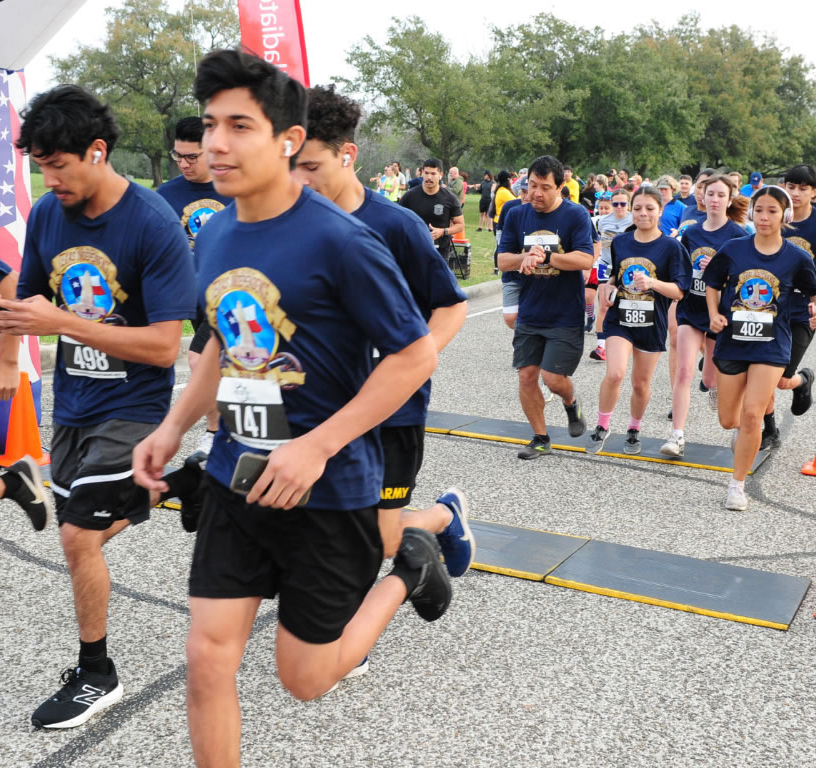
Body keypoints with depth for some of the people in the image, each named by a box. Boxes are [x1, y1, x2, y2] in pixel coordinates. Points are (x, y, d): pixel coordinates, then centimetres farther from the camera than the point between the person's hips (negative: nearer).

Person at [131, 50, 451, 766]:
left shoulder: (339, 240, -19)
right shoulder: (213, 235, 3)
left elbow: (416, 355, -17)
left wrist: (318, 446, -22)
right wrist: (173, 426, 7)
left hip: (328, 486, -5)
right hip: (236, 478, 6)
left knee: (305, 679, 9)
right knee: (208, 659, 5)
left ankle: (407, 571, 32)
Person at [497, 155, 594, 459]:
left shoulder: (576, 215, -10)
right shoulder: (517, 215, 2)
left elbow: (586, 259, -20)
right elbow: (503, 260, 1)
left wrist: (546, 257, -25)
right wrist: (524, 257, -19)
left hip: (565, 316, -4)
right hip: (529, 314, 4)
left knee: (553, 378, -7)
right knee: (526, 375, 4)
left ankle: (571, 403, 30)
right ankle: (540, 438, 22)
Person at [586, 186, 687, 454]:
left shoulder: (671, 247, -5)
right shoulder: (619, 242, 5)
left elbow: (679, 291, -8)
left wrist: (652, 283, -26)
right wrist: (608, 287, -2)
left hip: (652, 324, -1)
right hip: (619, 319, 1)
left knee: (641, 383, 10)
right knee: (614, 374, -20)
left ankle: (634, 430, 36)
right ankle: (602, 426, 2)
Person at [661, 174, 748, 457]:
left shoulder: (737, 235, -7)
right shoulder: (691, 233, 5)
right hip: (690, 309, 2)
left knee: (711, 378, 11)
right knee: (684, 371, -11)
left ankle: (718, 388, 50)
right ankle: (677, 435, -10)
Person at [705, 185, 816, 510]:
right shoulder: (733, 249, -2)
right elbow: (713, 285, 10)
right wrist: (714, 314, -5)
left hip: (771, 346, -2)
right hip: (732, 343, 2)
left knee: (752, 415, -13)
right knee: (728, 420, 10)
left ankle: (738, 484, 4)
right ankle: (741, 431, 50)